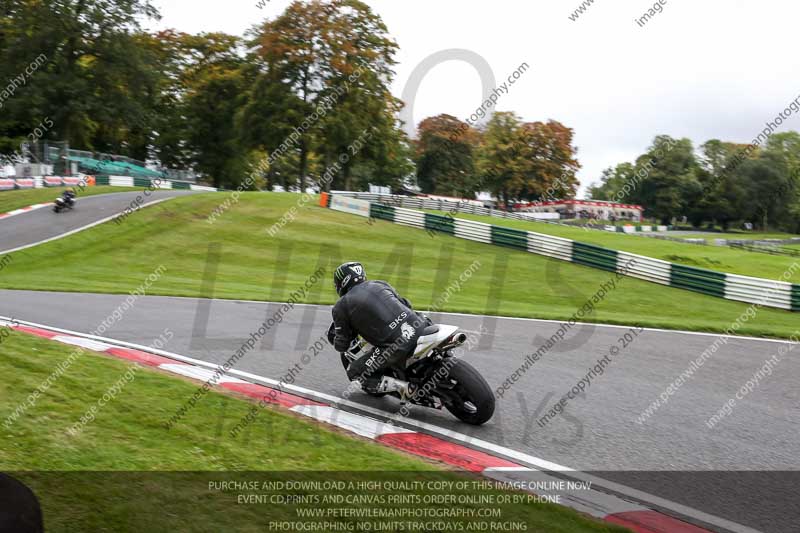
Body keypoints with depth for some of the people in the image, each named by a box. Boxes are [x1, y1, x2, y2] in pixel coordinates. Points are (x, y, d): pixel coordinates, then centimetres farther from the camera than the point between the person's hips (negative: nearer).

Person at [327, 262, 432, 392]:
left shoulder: (341, 306, 7)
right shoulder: (380, 284, 19)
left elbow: (341, 346, 12)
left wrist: (334, 335, 34)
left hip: (396, 347, -5)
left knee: (354, 372, 12)